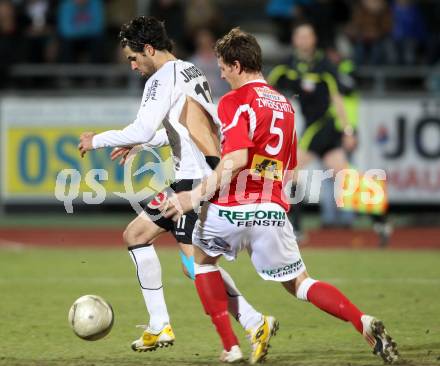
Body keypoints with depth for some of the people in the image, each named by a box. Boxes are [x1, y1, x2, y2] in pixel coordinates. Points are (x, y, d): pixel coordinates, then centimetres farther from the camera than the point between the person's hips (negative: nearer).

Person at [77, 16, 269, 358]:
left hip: (194, 178, -10)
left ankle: (255, 323, -24)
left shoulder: (164, 77, -9)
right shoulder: (193, 72, 20)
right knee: (135, 234, 17)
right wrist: (141, 144, 39)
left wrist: (97, 140, -3)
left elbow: (142, 129, -17)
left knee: (196, 262, -16)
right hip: (207, 174, 10)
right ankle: (159, 327, 12)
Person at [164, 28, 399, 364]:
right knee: (299, 283, 13)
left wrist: (195, 196, -17)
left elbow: (235, 160, -20)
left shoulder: (236, 101, -6)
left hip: (232, 208, -5)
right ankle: (364, 323, -13)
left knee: (202, 257, 23)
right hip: (273, 210, 5)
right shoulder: (284, 104, 17)